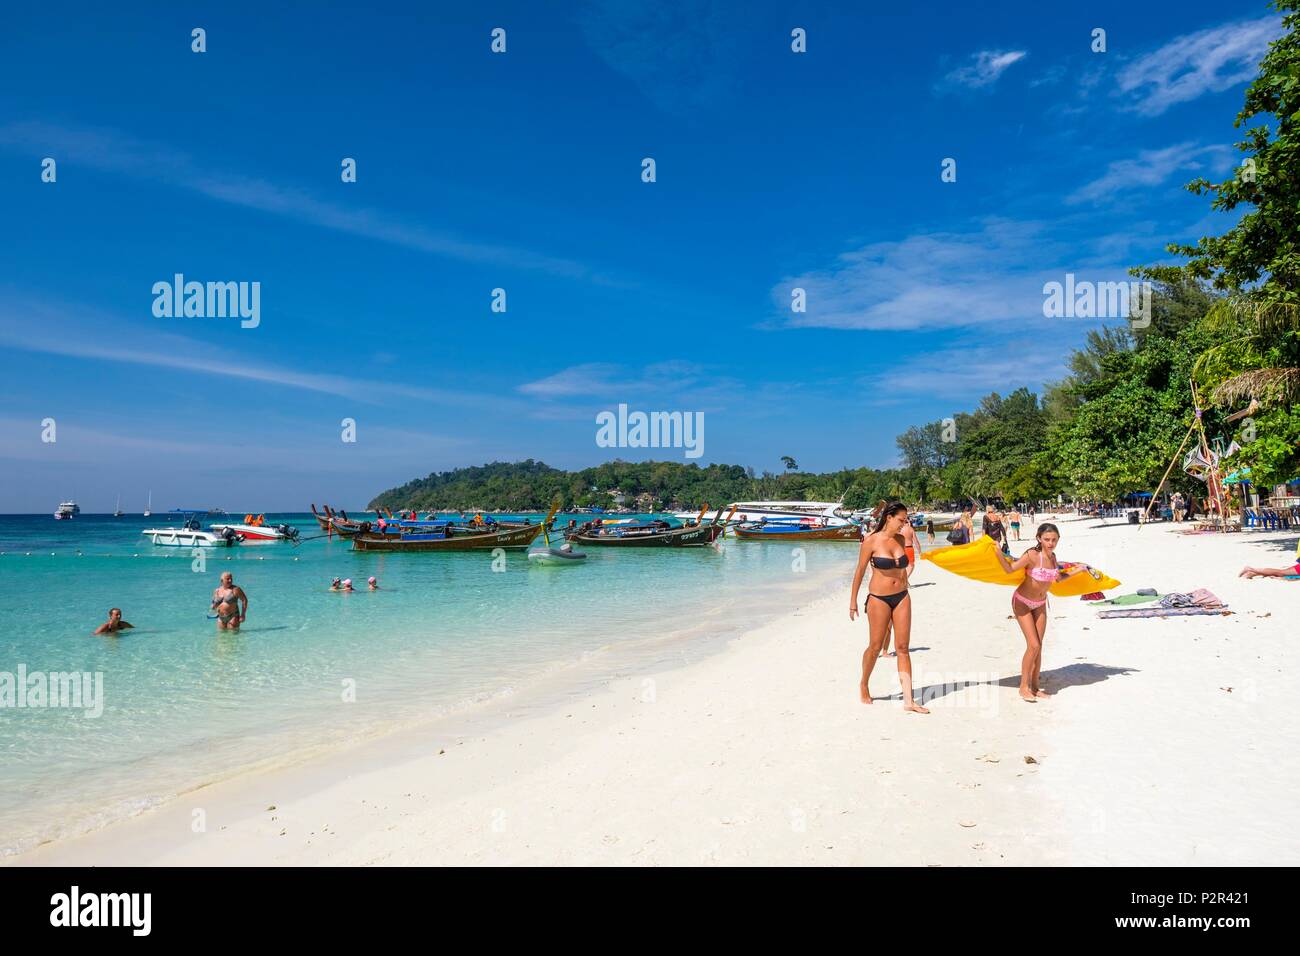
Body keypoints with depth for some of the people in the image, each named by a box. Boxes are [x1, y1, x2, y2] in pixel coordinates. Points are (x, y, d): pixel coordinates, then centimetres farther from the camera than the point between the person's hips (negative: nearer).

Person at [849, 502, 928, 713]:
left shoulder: (900, 539, 5)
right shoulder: (871, 541, -10)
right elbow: (860, 571, -5)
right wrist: (853, 600, -3)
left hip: (902, 597, 5)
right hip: (879, 598, -5)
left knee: (903, 647, 2)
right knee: (876, 646, 4)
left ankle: (908, 700, 2)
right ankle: (864, 685, 30)